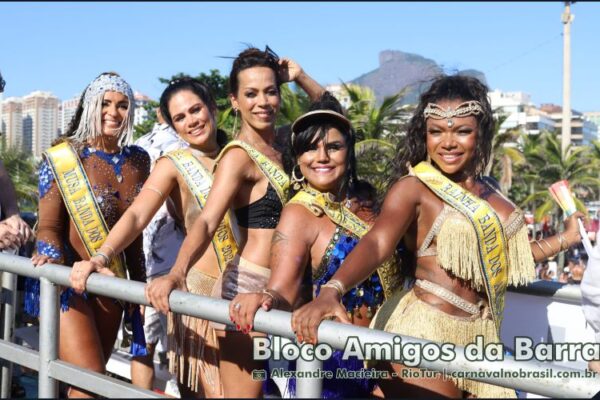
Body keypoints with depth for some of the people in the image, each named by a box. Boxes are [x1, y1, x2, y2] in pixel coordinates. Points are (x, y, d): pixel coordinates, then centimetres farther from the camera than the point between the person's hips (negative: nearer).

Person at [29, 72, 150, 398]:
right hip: (67, 281, -5)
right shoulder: (62, 157, -5)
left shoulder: (138, 161, 7)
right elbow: (48, 225, -10)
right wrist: (54, 258, -30)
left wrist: (139, 284, 15)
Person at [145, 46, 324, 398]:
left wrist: (300, 77, 5)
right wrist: (176, 274, -42)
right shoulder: (239, 157, -12)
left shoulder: (283, 143, 9)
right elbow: (207, 222, -25)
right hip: (249, 286, -8)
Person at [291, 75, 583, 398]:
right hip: (426, 334, -7)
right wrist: (330, 292, -45)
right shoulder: (413, 187, -11)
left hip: (476, 337, 7)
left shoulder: (486, 194, 11)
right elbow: (376, 243, -28)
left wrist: (567, 238, 26)